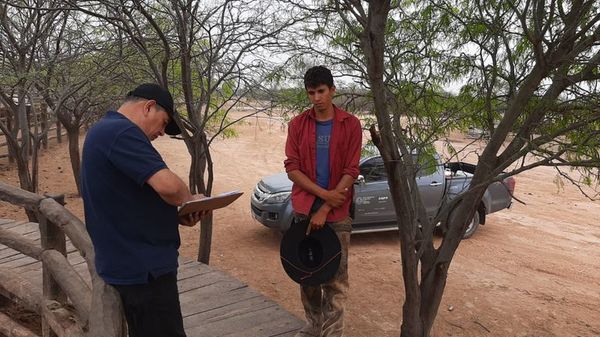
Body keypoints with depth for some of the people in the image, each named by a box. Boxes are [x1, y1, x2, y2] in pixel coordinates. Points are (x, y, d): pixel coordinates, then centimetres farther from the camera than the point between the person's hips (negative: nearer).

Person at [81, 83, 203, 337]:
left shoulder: (104, 131, 15)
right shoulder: (121, 132, -19)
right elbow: (167, 185, -32)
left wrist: (177, 213, 5)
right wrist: (189, 200, -9)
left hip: (127, 261, 11)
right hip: (142, 266, -11)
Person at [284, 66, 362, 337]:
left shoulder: (350, 124, -3)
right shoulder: (297, 124, 3)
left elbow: (350, 172, -8)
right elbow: (291, 168, -3)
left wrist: (325, 210, -13)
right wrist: (323, 193, -16)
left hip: (337, 213, -2)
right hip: (303, 209, 3)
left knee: (335, 277, 2)